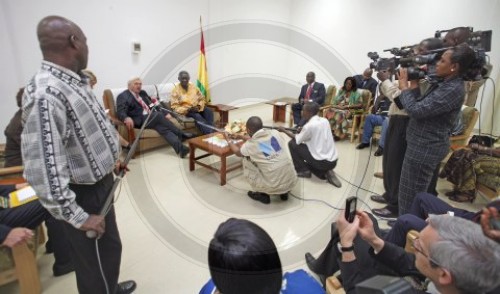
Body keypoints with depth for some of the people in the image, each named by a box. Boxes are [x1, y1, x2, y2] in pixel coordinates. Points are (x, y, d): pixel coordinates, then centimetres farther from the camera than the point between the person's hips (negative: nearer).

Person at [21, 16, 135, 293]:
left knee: (111, 247, 29)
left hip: (100, 184, 10)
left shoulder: (75, 81, 2)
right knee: (96, 263, 12)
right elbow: (42, 170, -32)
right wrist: (78, 217, -24)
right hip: (83, 195, -9)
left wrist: (110, 158, 18)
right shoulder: (46, 96, -30)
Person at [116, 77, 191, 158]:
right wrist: (127, 118, -37)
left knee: (162, 127, -25)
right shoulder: (123, 96, 3)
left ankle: (180, 148, -43)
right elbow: (120, 112, -11)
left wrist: (165, 113, 6)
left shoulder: (143, 93, 22)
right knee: (158, 114, -30)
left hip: (152, 118, 6)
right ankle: (181, 134, -23)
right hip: (139, 120, -6)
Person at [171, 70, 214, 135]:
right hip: (186, 110, -4)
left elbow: (202, 99, 14)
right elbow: (175, 107, -7)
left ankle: (211, 132, -37)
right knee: (197, 116, -35)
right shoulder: (175, 90, -3)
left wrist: (199, 106, -9)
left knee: (209, 111, -26)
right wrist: (188, 110, -20)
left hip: (197, 108, 4)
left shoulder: (193, 87, 10)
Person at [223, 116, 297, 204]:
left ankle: (263, 194, 17)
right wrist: (241, 136, 39)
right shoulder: (274, 133, 2)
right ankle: (284, 192, 26)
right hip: (292, 181, 5)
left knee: (246, 161, 11)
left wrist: (228, 139, 33)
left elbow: (237, 152, 16)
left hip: (274, 187, -5)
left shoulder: (250, 145, -10)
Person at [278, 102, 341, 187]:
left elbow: (297, 140, 1)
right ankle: (325, 173, 12)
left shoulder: (309, 126, -14)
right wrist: (303, 131, 19)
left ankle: (303, 171, 12)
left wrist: (284, 131, 14)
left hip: (322, 162, -7)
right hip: (333, 161, 7)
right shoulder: (325, 121, 5)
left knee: (292, 144, 3)